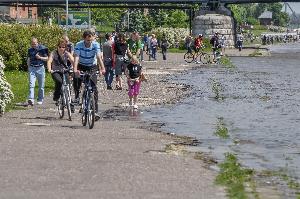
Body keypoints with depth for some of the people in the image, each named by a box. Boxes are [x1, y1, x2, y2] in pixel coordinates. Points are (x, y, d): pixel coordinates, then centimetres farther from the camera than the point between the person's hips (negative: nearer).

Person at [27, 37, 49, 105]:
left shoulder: (43, 48, -3)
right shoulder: (30, 50, 9)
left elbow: (47, 58, -1)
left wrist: (40, 57, -16)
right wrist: (28, 67, 15)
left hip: (40, 68, -1)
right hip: (32, 68, 2)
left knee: (41, 86, 6)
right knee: (31, 84, -13)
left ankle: (40, 100, 19)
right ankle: (31, 100, -22)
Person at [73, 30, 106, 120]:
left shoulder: (96, 45, -20)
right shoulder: (79, 45, -21)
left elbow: (99, 57, -31)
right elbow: (76, 57, -32)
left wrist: (102, 68, -47)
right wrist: (75, 69, -49)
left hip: (92, 67, -1)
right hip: (81, 66, 1)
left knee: (94, 88, -11)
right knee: (76, 81, -19)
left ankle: (95, 111, -13)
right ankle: (76, 98, 12)